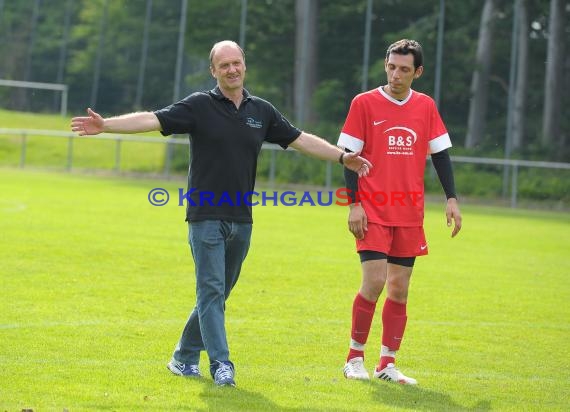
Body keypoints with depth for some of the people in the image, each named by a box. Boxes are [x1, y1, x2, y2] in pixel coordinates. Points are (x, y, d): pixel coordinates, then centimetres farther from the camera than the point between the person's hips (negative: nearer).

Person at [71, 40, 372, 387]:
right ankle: (221, 365, -9)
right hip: (206, 216, -5)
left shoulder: (262, 111, 9)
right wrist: (105, 125, -24)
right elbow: (152, 120, -12)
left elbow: (301, 139, 18)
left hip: (241, 220, 5)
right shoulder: (200, 106, -4)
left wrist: (343, 157, 16)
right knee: (211, 291, -9)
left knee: (217, 294, 10)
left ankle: (185, 357, 23)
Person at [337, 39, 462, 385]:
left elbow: (440, 154, 10)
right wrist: (354, 204, -9)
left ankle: (388, 363, 13)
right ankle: (355, 358, 3)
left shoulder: (426, 107, 7)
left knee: (400, 289, 5)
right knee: (374, 282, -13)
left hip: (410, 213, 4)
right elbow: (350, 155, -2)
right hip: (373, 211, -4)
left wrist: (452, 199, 1)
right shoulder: (364, 103, -3)